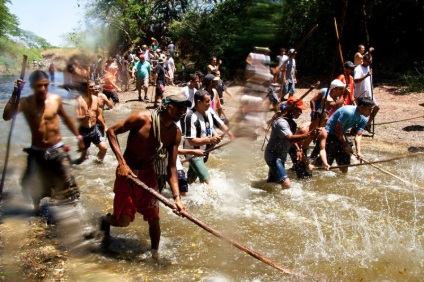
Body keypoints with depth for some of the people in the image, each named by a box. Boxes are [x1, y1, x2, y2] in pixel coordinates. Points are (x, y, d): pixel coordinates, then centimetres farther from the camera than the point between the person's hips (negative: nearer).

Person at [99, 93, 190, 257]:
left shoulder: (175, 134, -7)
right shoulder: (143, 118, -21)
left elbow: (171, 167, -7)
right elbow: (112, 131, -15)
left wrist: (176, 197, -17)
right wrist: (122, 162, -24)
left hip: (148, 175, 4)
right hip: (127, 172, -4)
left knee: (154, 219, 5)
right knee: (123, 221, -1)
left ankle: (155, 254, 26)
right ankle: (106, 221, 35)